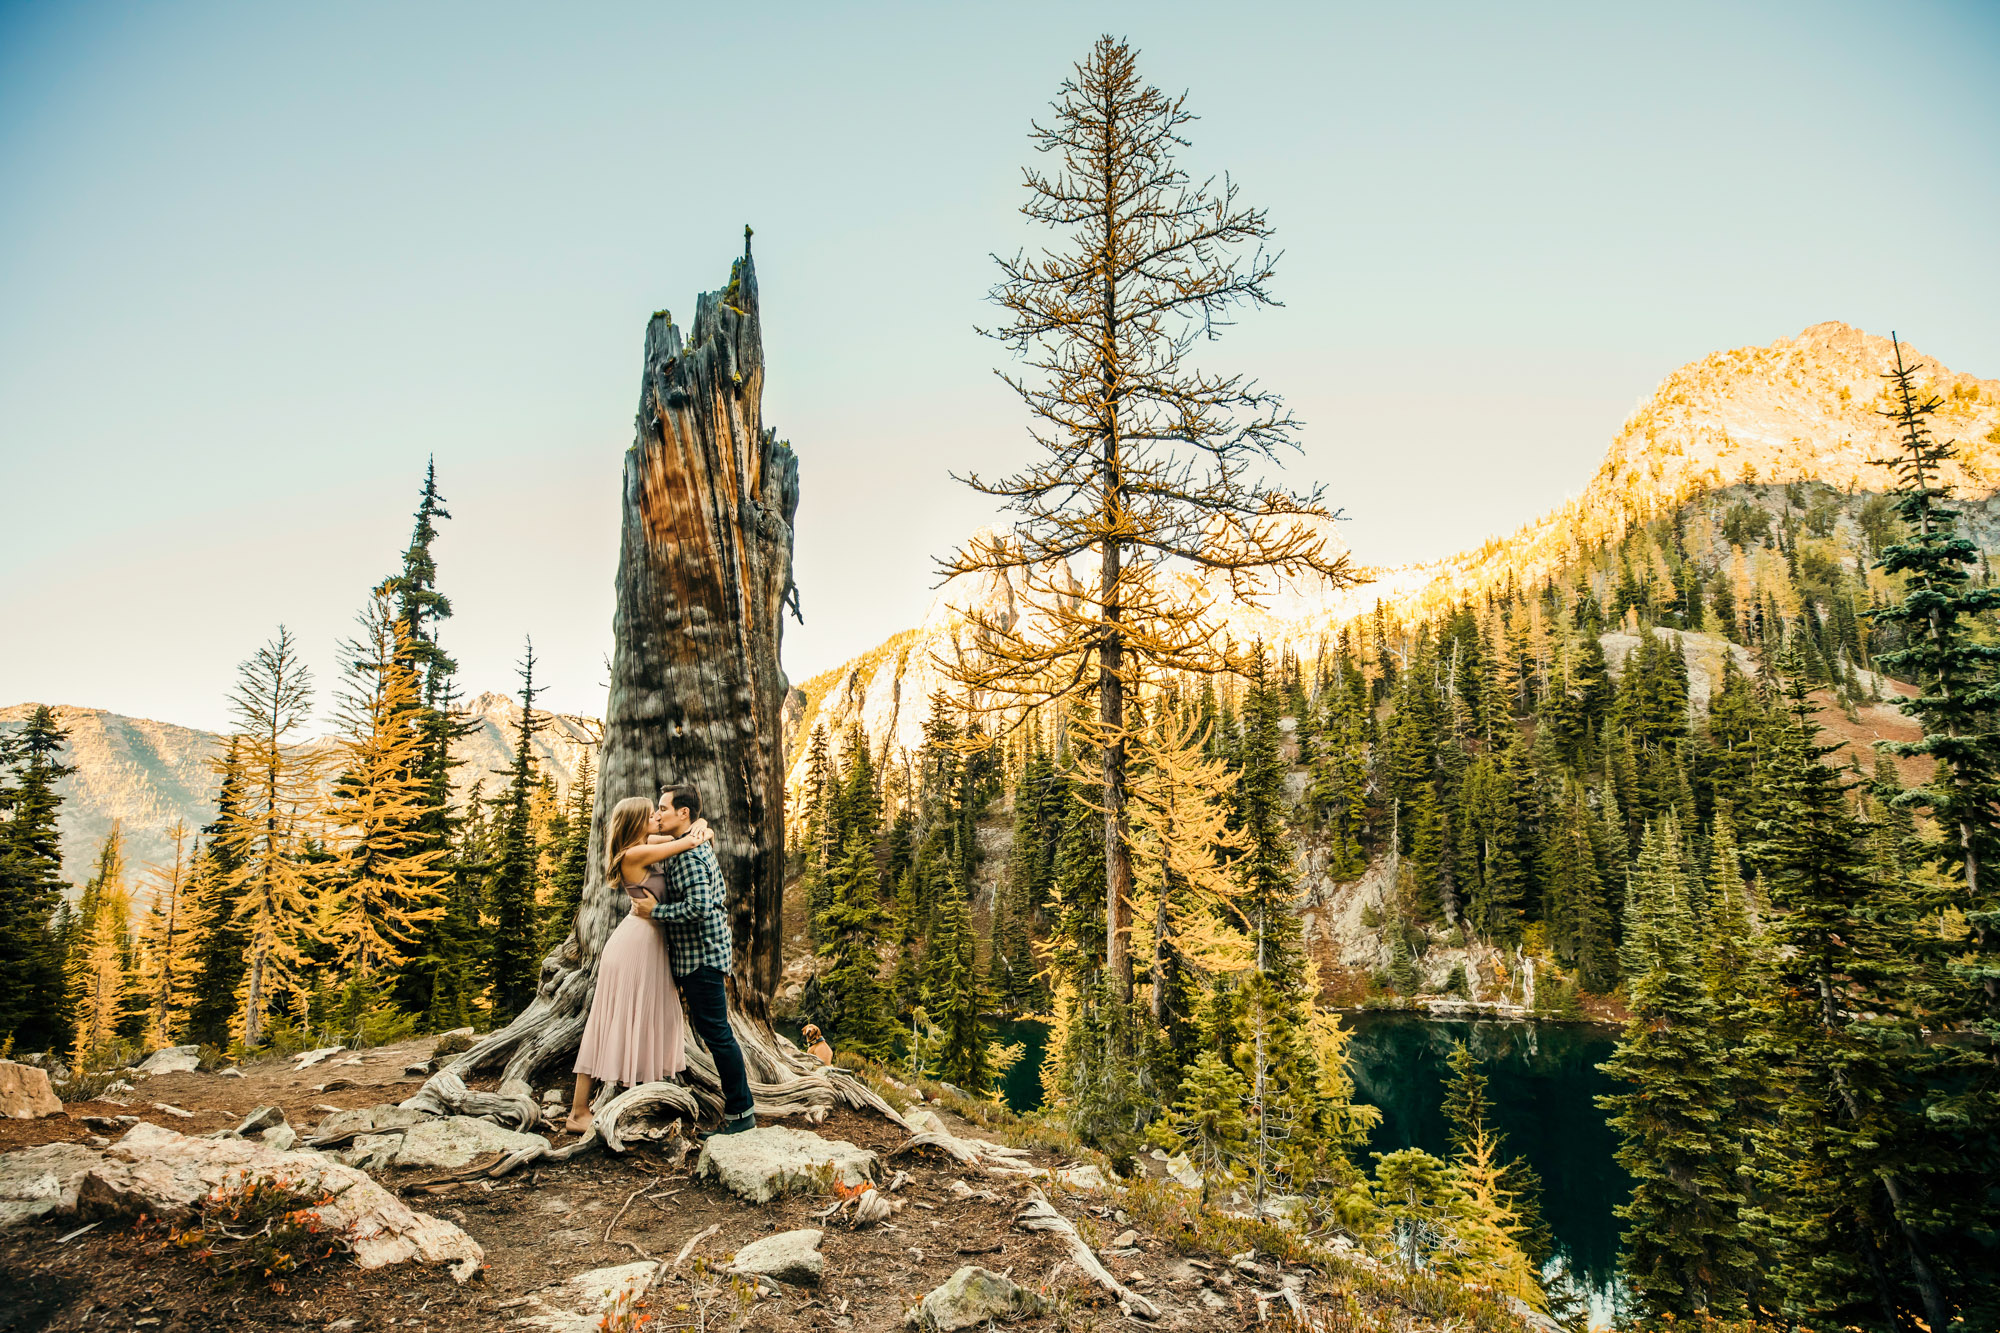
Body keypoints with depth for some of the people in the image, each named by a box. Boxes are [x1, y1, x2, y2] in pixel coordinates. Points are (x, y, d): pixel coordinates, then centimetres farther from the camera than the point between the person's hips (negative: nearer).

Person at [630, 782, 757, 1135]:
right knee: (712, 1030, 17)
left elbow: (697, 906, -28)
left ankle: (741, 1111, 1)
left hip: (702, 958, -11)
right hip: (700, 956, 11)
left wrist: (655, 909, -17)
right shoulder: (698, 846, 16)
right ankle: (738, 1104, 25)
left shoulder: (688, 855, -18)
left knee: (716, 1032, -5)